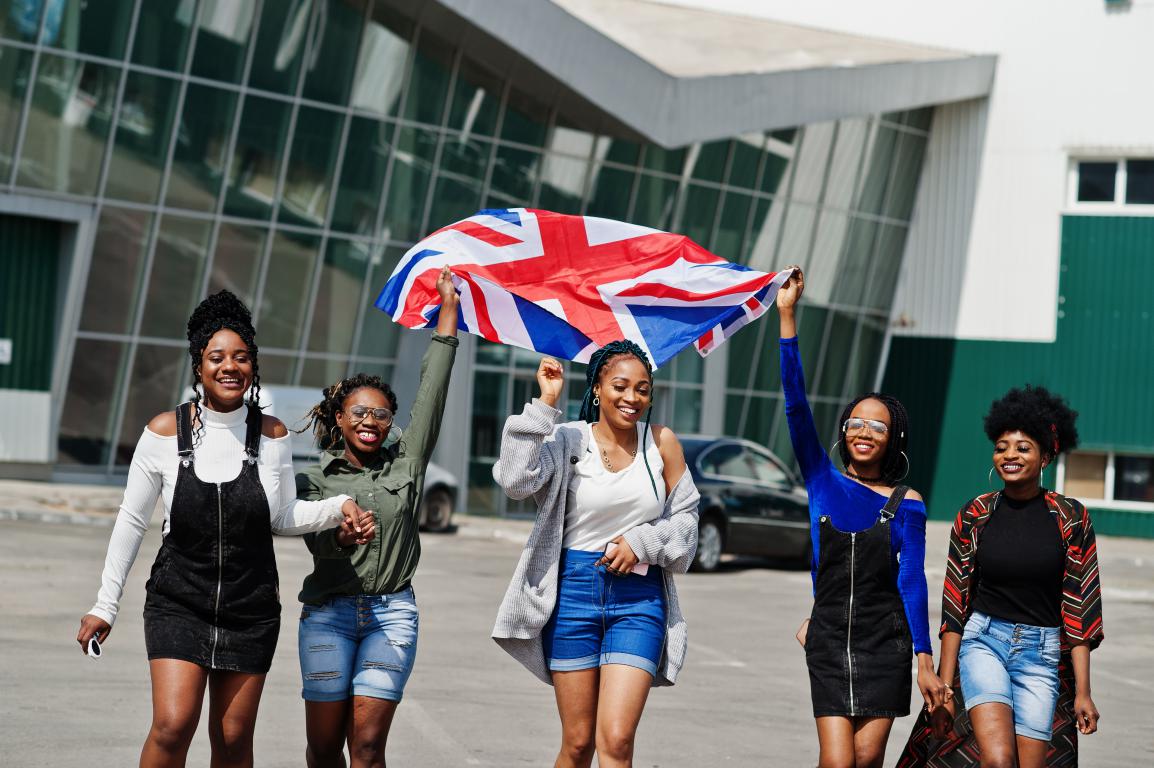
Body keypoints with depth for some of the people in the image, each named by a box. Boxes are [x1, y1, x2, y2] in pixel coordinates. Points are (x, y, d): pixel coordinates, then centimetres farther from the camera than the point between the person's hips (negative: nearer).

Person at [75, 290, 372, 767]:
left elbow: (284, 518, 9)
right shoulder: (165, 432, -5)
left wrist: (338, 507, -8)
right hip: (178, 604, -1)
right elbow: (132, 521, 3)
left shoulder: (271, 435, -1)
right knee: (172, 726, -17)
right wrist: (105, 606, 4)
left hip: (250, 610, 2)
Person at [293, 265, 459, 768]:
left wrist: (448, 308, 3)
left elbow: (432, 393, 5)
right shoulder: (313, 481, 8)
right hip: (328, 612, 0)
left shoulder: (406, 465, 8)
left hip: (391, 614, 0)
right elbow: (319, 544, -2)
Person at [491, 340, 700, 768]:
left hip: (639, 598, 1)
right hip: (573, 591, 0)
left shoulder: (661, 443, 4)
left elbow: (685, 516, 10)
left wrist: (641, 542, -7)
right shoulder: (568, 441, -3)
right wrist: (545, 405, -19)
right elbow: (515, 480, -20)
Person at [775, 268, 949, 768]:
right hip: (828, 638, 1)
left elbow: (912, 581, -2)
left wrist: (925, 661, -7)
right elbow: (796, 408, -3)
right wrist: (787, 316, -9)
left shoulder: (906, 503, 1)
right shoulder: (822, 482, 4)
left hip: (884, 642, -1)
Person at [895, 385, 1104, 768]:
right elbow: (955, 603, 3)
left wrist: (1083, 691, -5)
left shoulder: (1072, 518, -2)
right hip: (983, 640, 0)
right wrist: (944, 686, 0)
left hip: (1042, 653, 1)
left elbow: (1079, 606, -1)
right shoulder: (975, 515, 0)